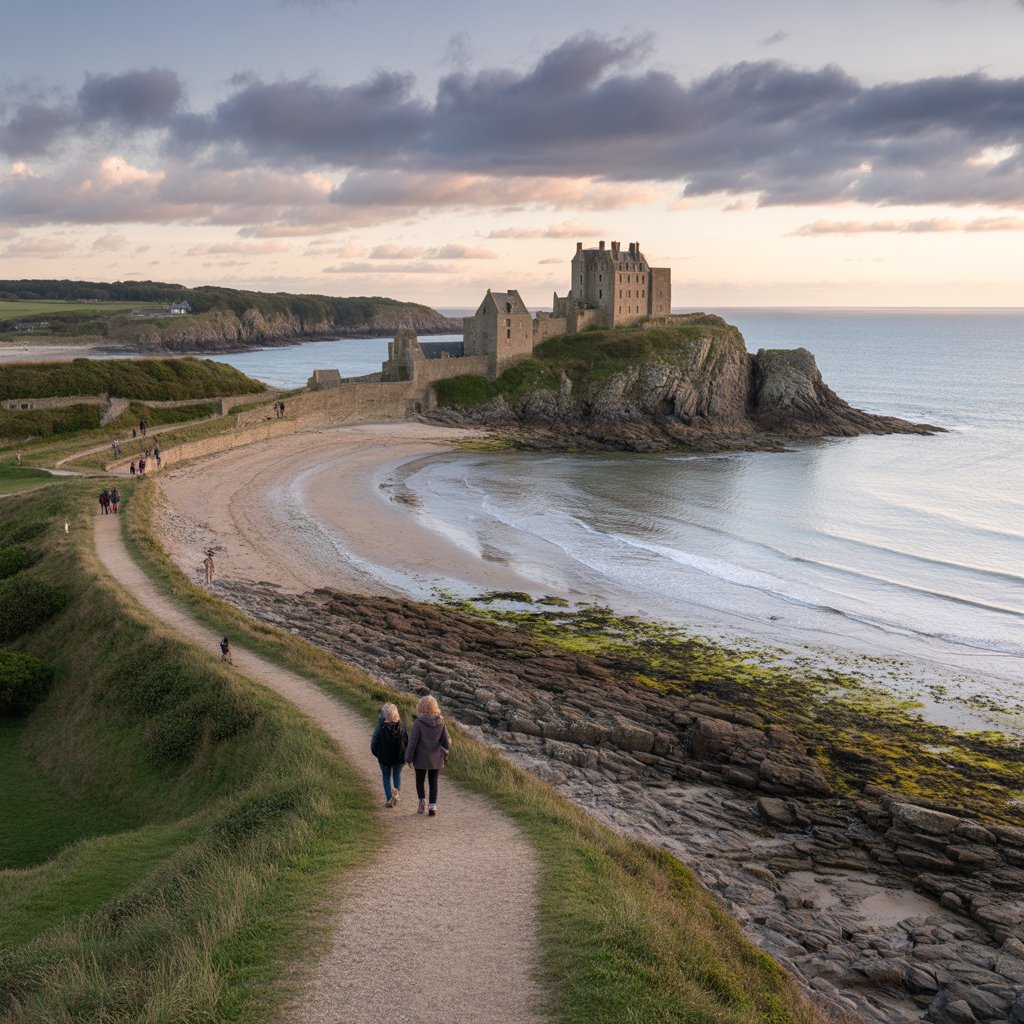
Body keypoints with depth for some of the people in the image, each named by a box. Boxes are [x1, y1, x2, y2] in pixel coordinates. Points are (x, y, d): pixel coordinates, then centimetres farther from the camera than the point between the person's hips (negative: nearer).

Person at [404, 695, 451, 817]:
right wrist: (445, 755, 13)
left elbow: (412, 742, -13)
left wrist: (409, 758, -2)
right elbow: (447, 741, -3)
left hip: (421, 759, -3)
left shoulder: (418, 723, -17)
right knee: (433, 782, 14)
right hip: (436, 759, 3)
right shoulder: (441, 722, -6)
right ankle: (432, 806, 10)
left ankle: (422, 800, 1)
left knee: (420, 780, 17)